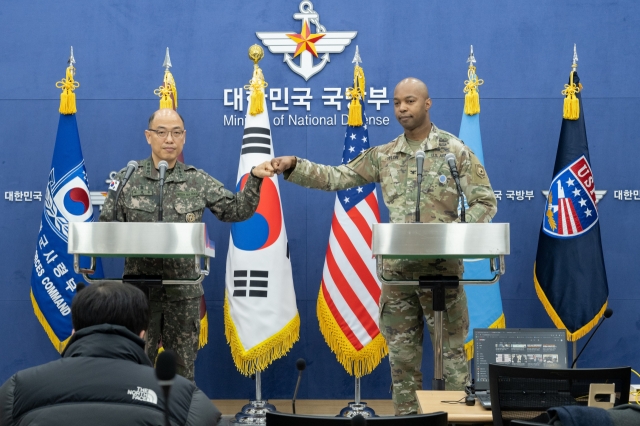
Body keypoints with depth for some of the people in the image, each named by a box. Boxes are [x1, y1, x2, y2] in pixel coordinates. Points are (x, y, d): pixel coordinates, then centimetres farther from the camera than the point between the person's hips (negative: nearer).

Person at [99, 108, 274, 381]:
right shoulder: (128, 178, 0)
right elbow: (106, 226, 2)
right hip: (140, 288, -1)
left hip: (184, 291, 1)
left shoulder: (198, 181, 2)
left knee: (183, 369, 9)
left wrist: (254, 179, -8)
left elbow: (235, 211, 5)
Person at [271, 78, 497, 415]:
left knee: (450, 350, 3)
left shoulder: (455, 151, -2)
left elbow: (484, 202, -3)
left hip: (442, 267, -4)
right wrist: (293, 167, -5)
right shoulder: (383, 156, 9)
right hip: (397, 269, 4)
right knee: (402, 352, 9)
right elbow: (336, 178, 8)